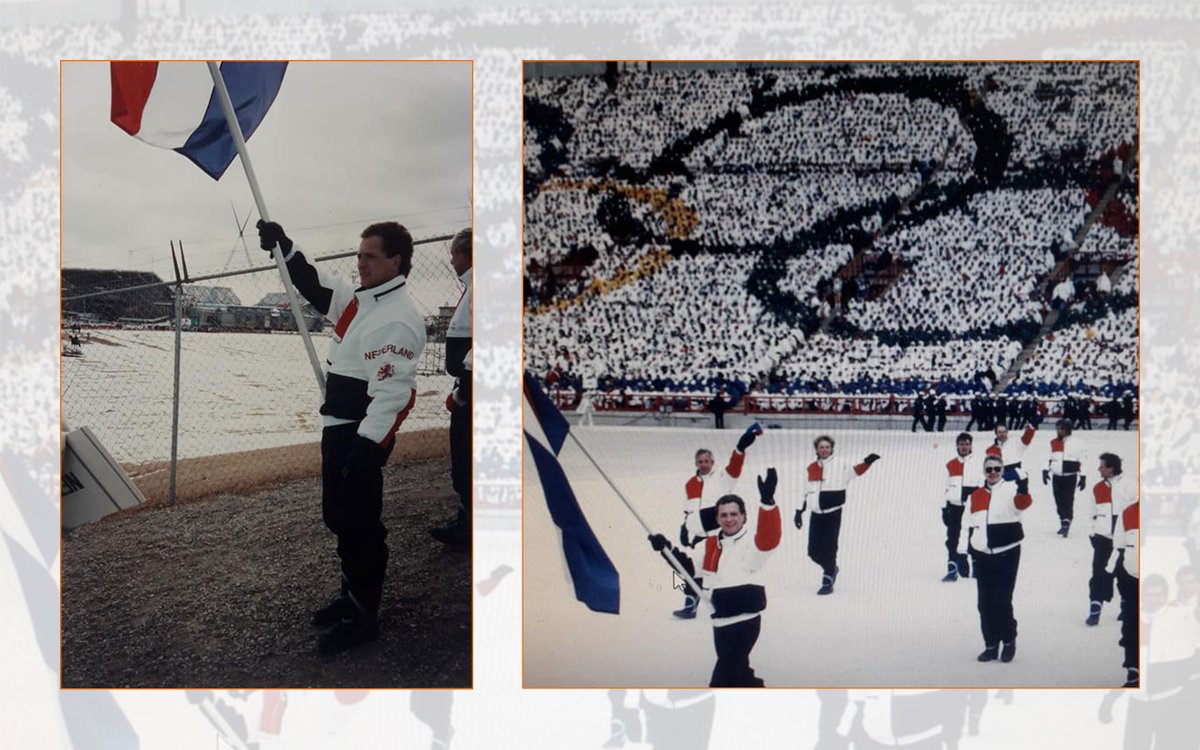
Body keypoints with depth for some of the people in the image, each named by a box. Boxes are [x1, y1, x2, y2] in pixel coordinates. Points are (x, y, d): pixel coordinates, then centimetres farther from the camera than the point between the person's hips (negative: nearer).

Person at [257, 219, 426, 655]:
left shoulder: (397, 318, -20)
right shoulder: (360, 300, 11)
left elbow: (392, 391, -26)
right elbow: (316, 285, 23)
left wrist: (365, 448, -29)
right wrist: (284, 247, 9)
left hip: (362, 435, -11)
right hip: (339, 427, 11)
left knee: (359, 524, -2)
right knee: (339, 516, 20)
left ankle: (361, 617, 11)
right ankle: (353, 595, 35)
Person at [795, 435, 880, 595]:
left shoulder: (840, 465, -1)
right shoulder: (811, 469, 9)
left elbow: (856, 471, -15)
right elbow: (806, 492, 15)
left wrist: (867, 462, -32)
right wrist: (799, 511, 12)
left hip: (833, 514, -4)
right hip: (816, 514, 4)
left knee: (829, 549, -5)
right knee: (813, 551, 6)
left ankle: (828, 581, 10)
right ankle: (831, 568, 33)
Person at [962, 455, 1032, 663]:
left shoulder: (1010, 489, -5)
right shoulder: (976, 496, 11)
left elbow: (1023, 502, -28)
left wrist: (1023, 484, -46)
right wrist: (970, 551, 14)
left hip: (1007, 553, -5)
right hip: (983, 555, 5)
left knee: (1002, 600, -4)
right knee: (985, 603, 8)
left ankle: (1009, 641, 17)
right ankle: (991, 645, 20)